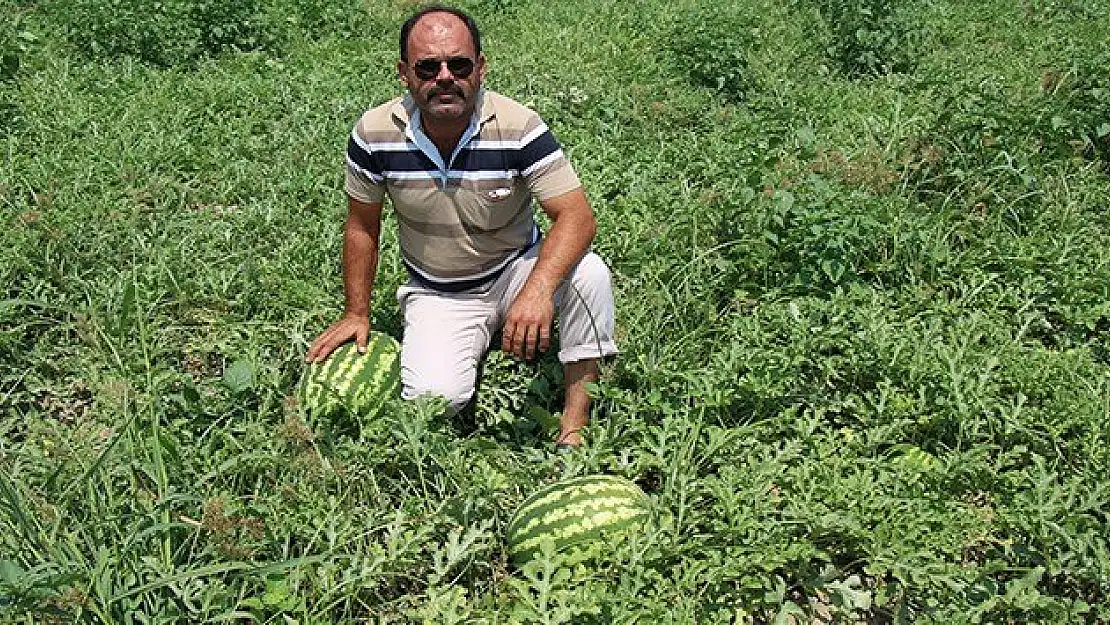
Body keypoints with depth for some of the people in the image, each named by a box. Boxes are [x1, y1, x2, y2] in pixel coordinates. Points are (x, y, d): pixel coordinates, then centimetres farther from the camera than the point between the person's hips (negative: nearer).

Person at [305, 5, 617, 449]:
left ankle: (575, 422, -17)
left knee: (589, 272, -31)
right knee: (434, 399, -24)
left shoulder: (518, 126, -21)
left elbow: (577, 217, -27)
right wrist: (357, 314, 4)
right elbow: (362, 227, 1)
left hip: (514, 272, 0)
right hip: (435, 293, 1)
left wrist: (538, 290, -44)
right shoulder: (374, 134, -14)